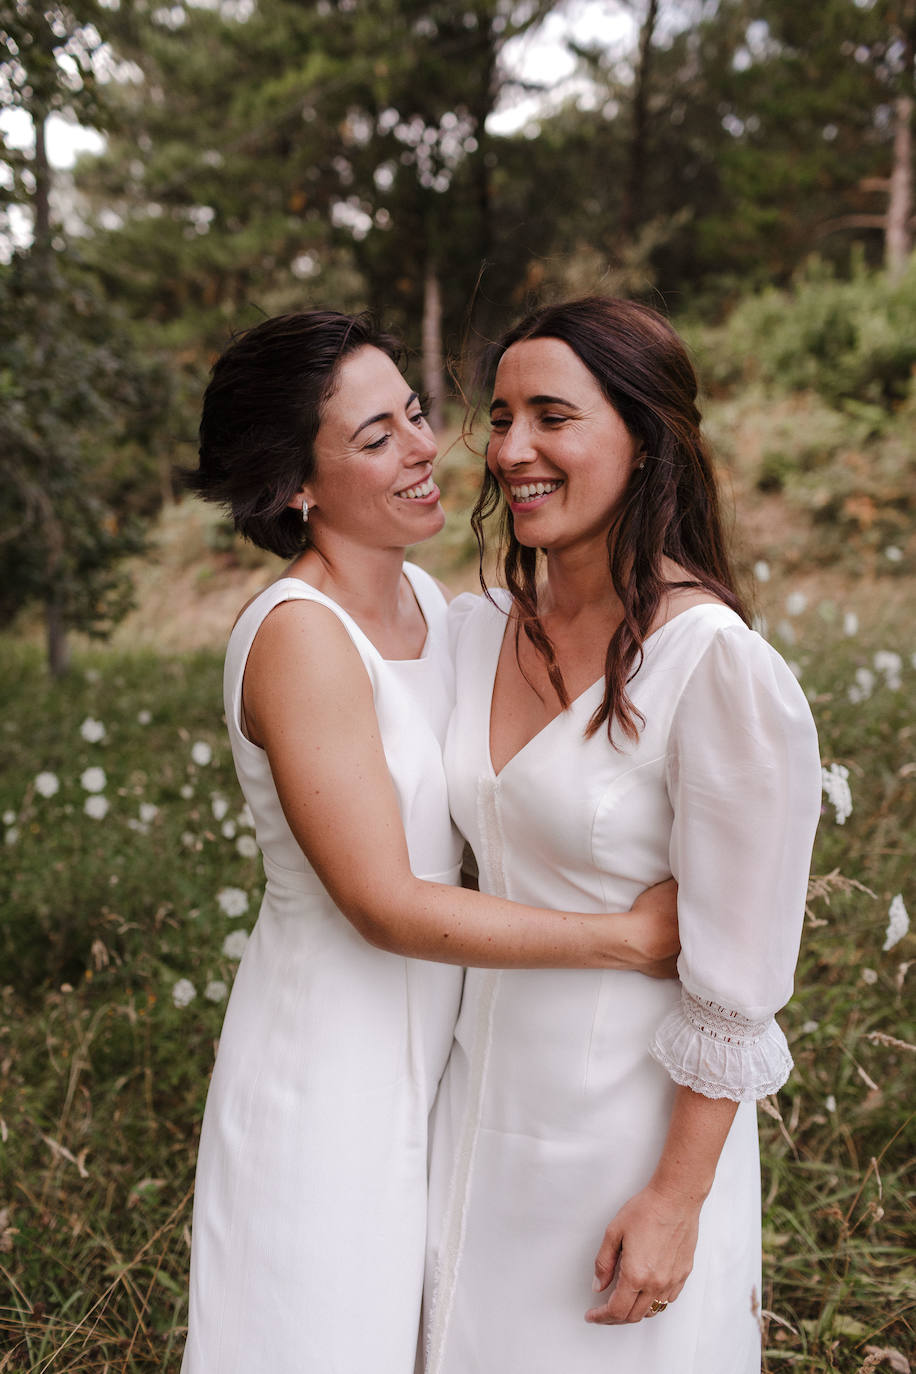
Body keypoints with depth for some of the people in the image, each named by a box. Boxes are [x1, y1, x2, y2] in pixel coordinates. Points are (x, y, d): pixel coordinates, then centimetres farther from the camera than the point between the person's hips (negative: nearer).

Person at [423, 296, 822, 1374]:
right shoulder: (476, 630, -2)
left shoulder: (721, 668, -22)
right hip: (485, 1097, 6)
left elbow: (734, 985, -18)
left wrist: (677, 1198, -13)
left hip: (634, 1124, -6)